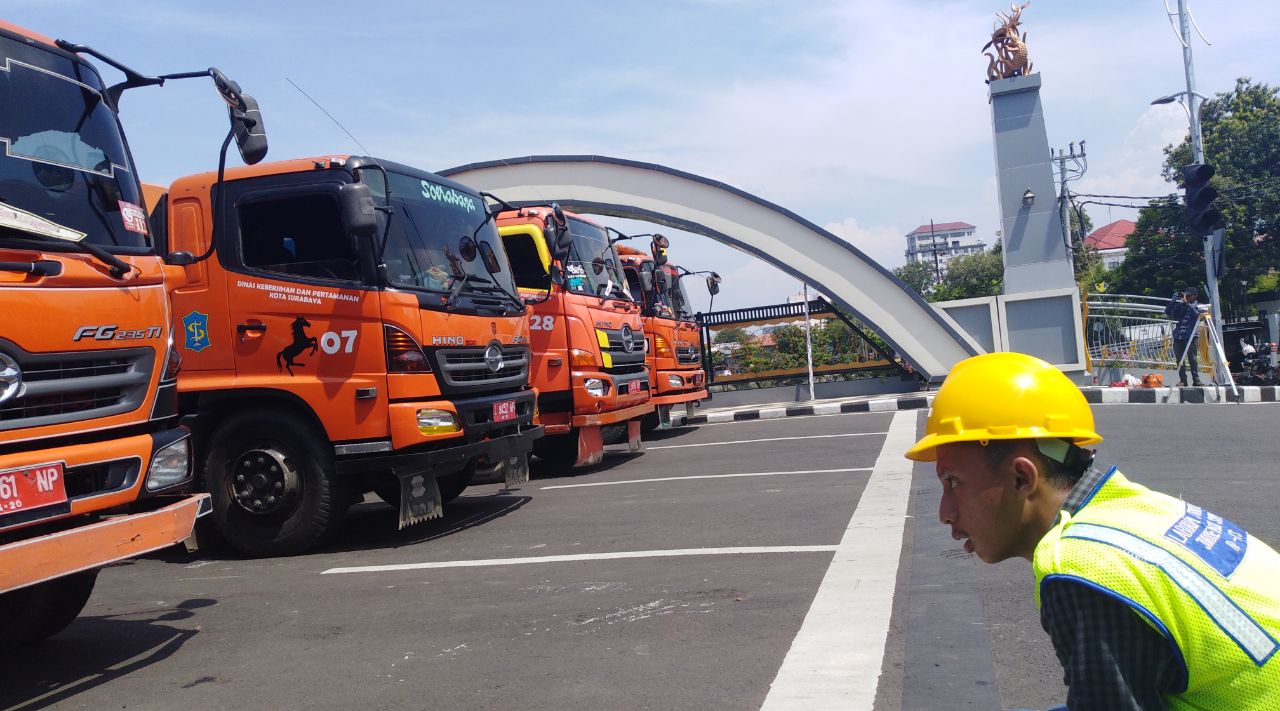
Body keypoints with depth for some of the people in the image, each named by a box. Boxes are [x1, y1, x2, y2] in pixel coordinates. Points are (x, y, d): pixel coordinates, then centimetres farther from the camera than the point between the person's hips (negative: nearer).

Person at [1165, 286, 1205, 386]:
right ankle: (1182, 380, 4)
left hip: (1191, 336, -2)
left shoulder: (1196, 305, 4)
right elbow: (1167, 312, 2)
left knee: (1192, 359, -5)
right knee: (1180, 360, 1)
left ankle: (1196, 380, 0)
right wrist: (1173, 300, -7)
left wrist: (1187, 303, -22)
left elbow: (1196, 314, -16)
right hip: (1178, 336, 2)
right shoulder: (1179, 304, 8)